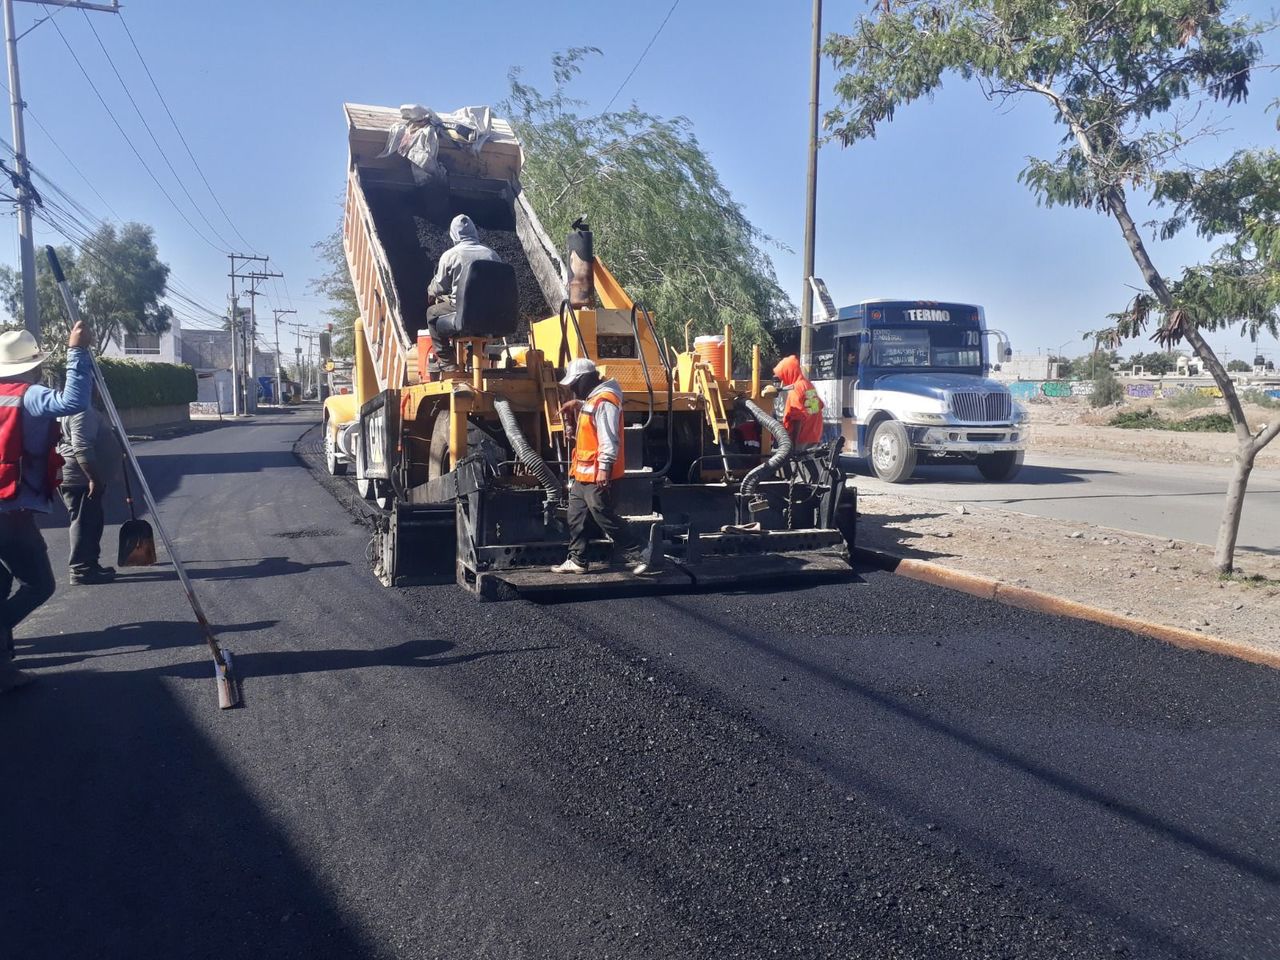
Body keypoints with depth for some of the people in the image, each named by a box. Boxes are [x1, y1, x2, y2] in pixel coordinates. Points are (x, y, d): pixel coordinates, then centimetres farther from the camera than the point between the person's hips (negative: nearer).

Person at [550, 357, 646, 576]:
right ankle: (577, 560, 22)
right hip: (583, 473, 11)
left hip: (597, 475, -11)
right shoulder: (593, 398, 15)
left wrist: (604, 468, -27)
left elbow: (609, 439, -24)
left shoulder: (605, 401, -18)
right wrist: (577, 405, 24)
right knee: (577, 517, 14)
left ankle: (633, 556, 3)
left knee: (605, 516, -5)